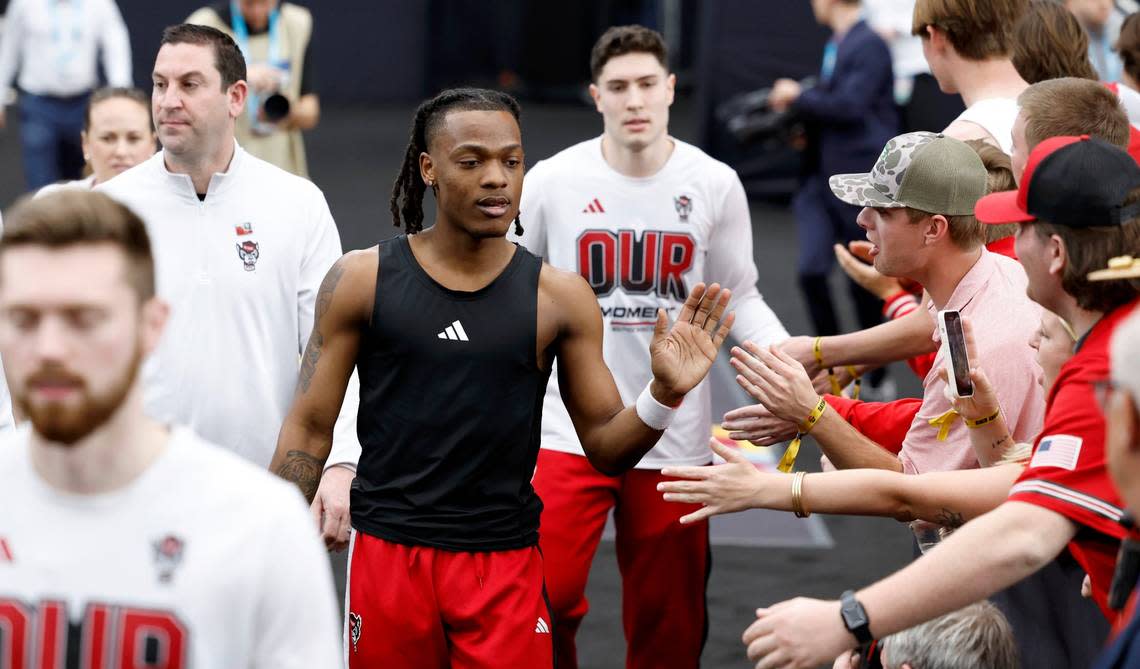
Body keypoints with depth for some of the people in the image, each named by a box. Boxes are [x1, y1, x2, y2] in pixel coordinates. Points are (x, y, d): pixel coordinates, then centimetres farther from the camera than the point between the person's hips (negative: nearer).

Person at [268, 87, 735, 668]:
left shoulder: (559, 297, 0)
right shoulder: (362, 279, -1)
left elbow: (606, 448, 4)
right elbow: (309, 429, 2)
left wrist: (662, 397, -16)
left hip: (506, 568, 0)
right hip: (387, 553, 0)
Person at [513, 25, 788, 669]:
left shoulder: (715, 185, -3)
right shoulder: (552, 181, -5)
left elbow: (739, 296, 5)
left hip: (676, 434, 1)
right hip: (571, 427, -1)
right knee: (545, 595, -10)